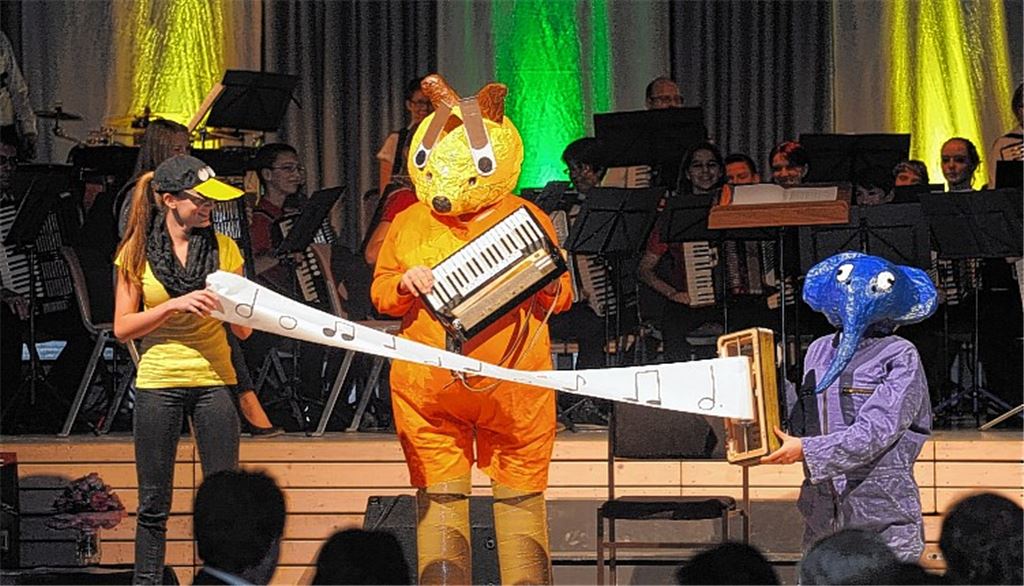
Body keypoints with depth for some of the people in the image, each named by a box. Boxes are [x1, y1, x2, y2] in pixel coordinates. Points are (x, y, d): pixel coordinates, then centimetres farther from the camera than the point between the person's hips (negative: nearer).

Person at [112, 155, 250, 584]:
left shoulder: (223, 248, 4)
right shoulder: (137, 253, 1)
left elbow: (242, 331, 6)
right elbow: (122, 327, -2)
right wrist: (174, 306, -15)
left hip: (213, 382, 1)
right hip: (158, 383, -1)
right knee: (153, 504, 3)